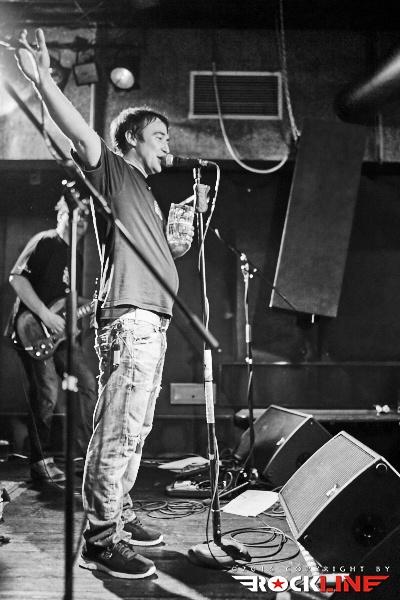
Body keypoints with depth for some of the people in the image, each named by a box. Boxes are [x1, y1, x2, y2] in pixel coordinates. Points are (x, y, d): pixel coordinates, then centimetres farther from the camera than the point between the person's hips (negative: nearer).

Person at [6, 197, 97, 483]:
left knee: (86, 384, 2)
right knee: (46, 394, -11)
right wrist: (44, 315, -21)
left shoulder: (77, 255, 18)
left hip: (61, 331, 8)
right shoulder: (44, 242, -7)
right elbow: (17, 278, -16)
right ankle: (41, 461, 3)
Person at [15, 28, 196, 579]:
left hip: (152, 321, 10)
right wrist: (44, 83, -32)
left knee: (135, 429, 14)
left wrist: (177, 248, 19)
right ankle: (101, 539, -7)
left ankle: (120, 515, 23)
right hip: (129, 318, -10)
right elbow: (83, 136, -19)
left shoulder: (144, 190, 27)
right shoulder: (113, 171, 1)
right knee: (117, 430, -11)